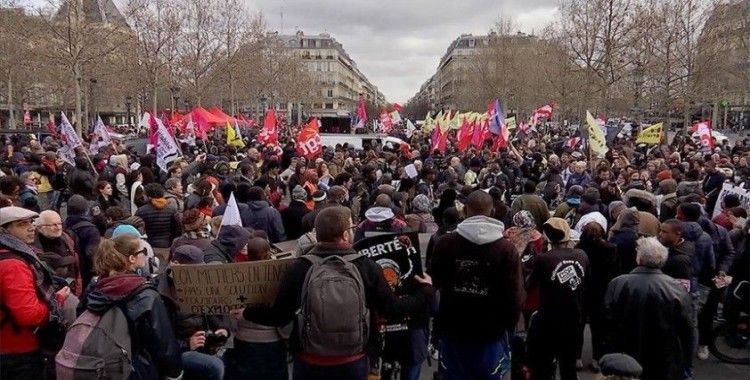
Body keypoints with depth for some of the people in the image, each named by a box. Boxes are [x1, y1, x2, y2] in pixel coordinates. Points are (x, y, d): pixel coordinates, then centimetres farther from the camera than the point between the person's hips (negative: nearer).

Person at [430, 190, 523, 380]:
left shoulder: (444, 243, -8)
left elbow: (434, 282, 6)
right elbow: (515, 295, -8)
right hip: (492, 331, -1)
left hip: (453, 329, 1)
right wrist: (509, 326, 7)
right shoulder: (507, 248, -12)